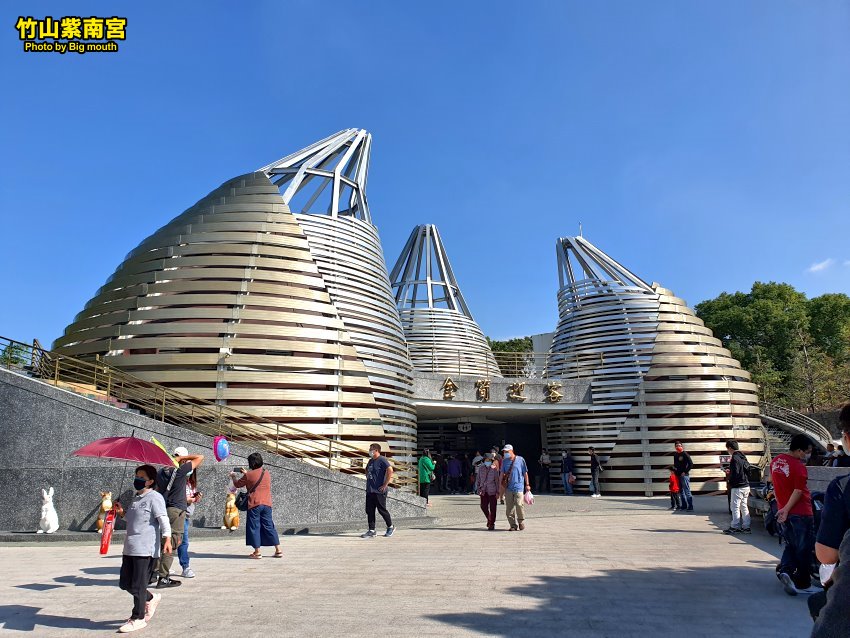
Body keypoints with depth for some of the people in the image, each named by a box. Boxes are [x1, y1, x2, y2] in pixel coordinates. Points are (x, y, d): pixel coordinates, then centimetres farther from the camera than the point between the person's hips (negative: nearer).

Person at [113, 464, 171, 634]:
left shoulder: (154, 497, -11)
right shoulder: (135, 498, 17)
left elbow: (163, 519, -17)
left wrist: (167, 539, -26)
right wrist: (122, 513, 10)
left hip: (145, 549, -9)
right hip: (130, 548, 9)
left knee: (138, 585, -1)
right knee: (124, 583, 13)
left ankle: (138, 618, 13)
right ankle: (150, 598, 32)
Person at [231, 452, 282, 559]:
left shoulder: (249, 475, -6)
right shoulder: (267, 474, 10)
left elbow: (237, 484, 9)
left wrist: (233, 476, 28)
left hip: (254, 505, -5)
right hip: (267, 504, 5)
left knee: (254, 527, 4)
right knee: (269, 526, 9)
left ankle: (257, 552, 3)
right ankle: (278, 550, 6)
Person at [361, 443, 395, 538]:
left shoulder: (382, 460, -11)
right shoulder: (370, 461, 14)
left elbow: (390, 470, -22)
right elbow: (367, 471, 33)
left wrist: (385, 484, -20)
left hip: (379, 491, -8)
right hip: (369, 490, 8)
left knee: (382, 510, 1)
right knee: (369, 511, 5)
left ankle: (390, 527, 18)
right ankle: (371, 530, 11)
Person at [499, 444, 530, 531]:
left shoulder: (520, 459, 1)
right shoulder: (504, 461, 10)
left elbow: (525, 473, 6)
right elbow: (502, 474, 13)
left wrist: (527, 484, 6)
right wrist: (501, 487, 10)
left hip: (518, 487, -3)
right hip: (508, 488, 3)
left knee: (519, 505, -12)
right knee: (509, 507, 2)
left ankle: (521, 521, 11)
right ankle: (513, 525, 12)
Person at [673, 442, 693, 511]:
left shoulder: (685, 454, -7)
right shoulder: (675, 455, 14)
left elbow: (691, 464, -11)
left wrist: (685, 472, -13)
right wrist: (675, 470, 9)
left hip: (684, 475, -7)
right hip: (678, 476, 7)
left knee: (687, 491, -8)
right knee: (682, 492, 12)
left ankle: (690, 507, -5)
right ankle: (684, 506, 18)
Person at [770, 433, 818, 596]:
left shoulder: (775, 461, 6)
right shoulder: (799, 467, -18)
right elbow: (798, 491, -21)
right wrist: (786, 509, -16)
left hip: (783, 512, 7)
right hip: (801, 513, -7)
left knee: (791, 545, 17)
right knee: (804, 549, 5)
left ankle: (785, 570, -2)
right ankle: (803, 584, 11)